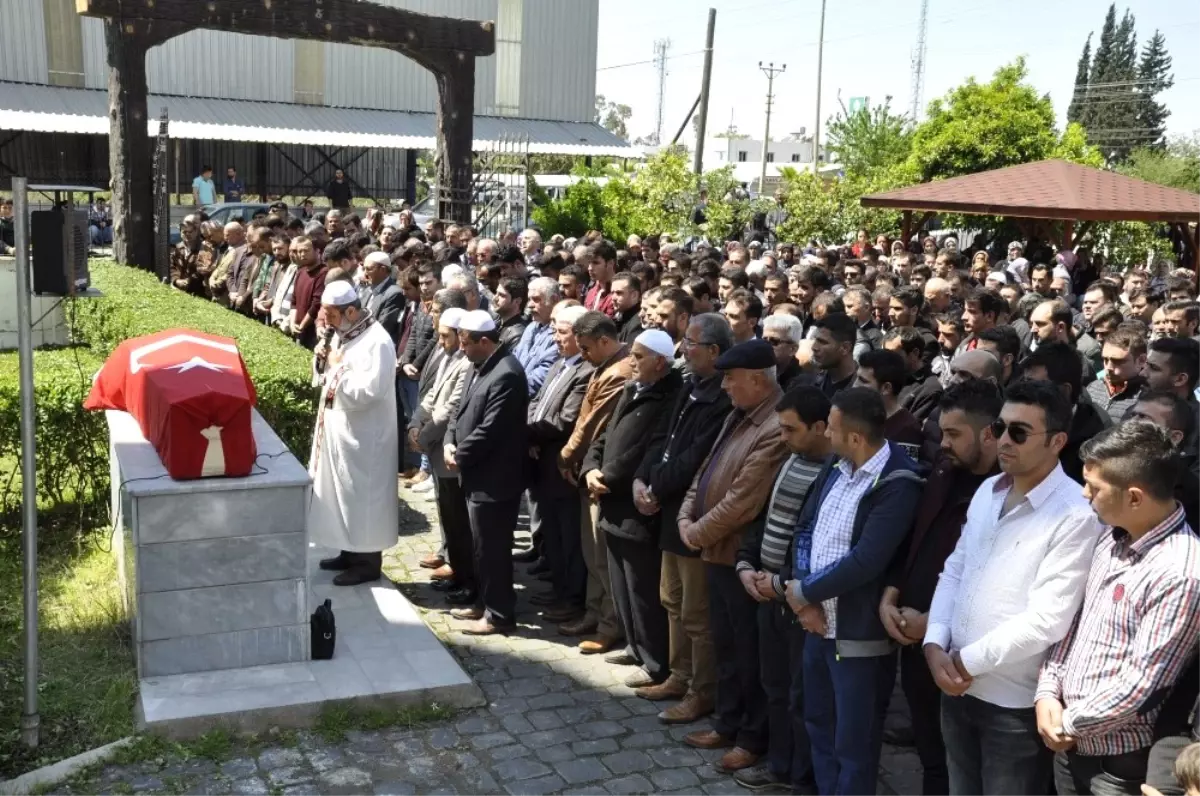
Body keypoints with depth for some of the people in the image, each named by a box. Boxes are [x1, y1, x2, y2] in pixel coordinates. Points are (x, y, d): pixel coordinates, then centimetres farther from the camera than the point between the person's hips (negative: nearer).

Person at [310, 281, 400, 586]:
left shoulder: (377, 342, -20)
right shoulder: (342, 335, 9)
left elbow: (368, 391, -26)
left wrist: (338, 368, -19)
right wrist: (325, 361, 0)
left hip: (363, 435, -9)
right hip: (338, 427, 9)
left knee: (363, 496, 1)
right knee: (342, 494, 17)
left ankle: (368, 562, 12)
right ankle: (350, 551, 31)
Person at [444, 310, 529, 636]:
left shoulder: (507, 375, -22)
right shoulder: (480, 366, 10)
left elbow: (489, 430, -25)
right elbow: (463, 410, 16)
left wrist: (459, 456, -12)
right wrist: (450, 442, -1)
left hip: (494, 478, -10)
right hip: (477, 474, 10)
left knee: (493, 549, 0)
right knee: (482, 546, 19)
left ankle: (500, 614, 12)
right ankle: (485, 604, 32)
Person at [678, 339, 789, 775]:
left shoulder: (776, 429, -25)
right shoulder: (739, 415, 8)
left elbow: (741, 501, -25)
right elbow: (708, 469, 13)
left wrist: (697, 533, -14)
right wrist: (686, 517, 0)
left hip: (744, 555, -9)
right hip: (718, 550, 9)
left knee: (750, 649, 7)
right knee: (724, 643, 20)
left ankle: (754, 738, 23)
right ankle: (728, 724, 35)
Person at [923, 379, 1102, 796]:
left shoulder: (1076, 515, -18)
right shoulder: (986, 492, 5)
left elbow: (1045, 621, -23)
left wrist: (966, 660, -15)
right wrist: (935, 647, -6)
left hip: (1016, 703, -6)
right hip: (958, 687, 7)